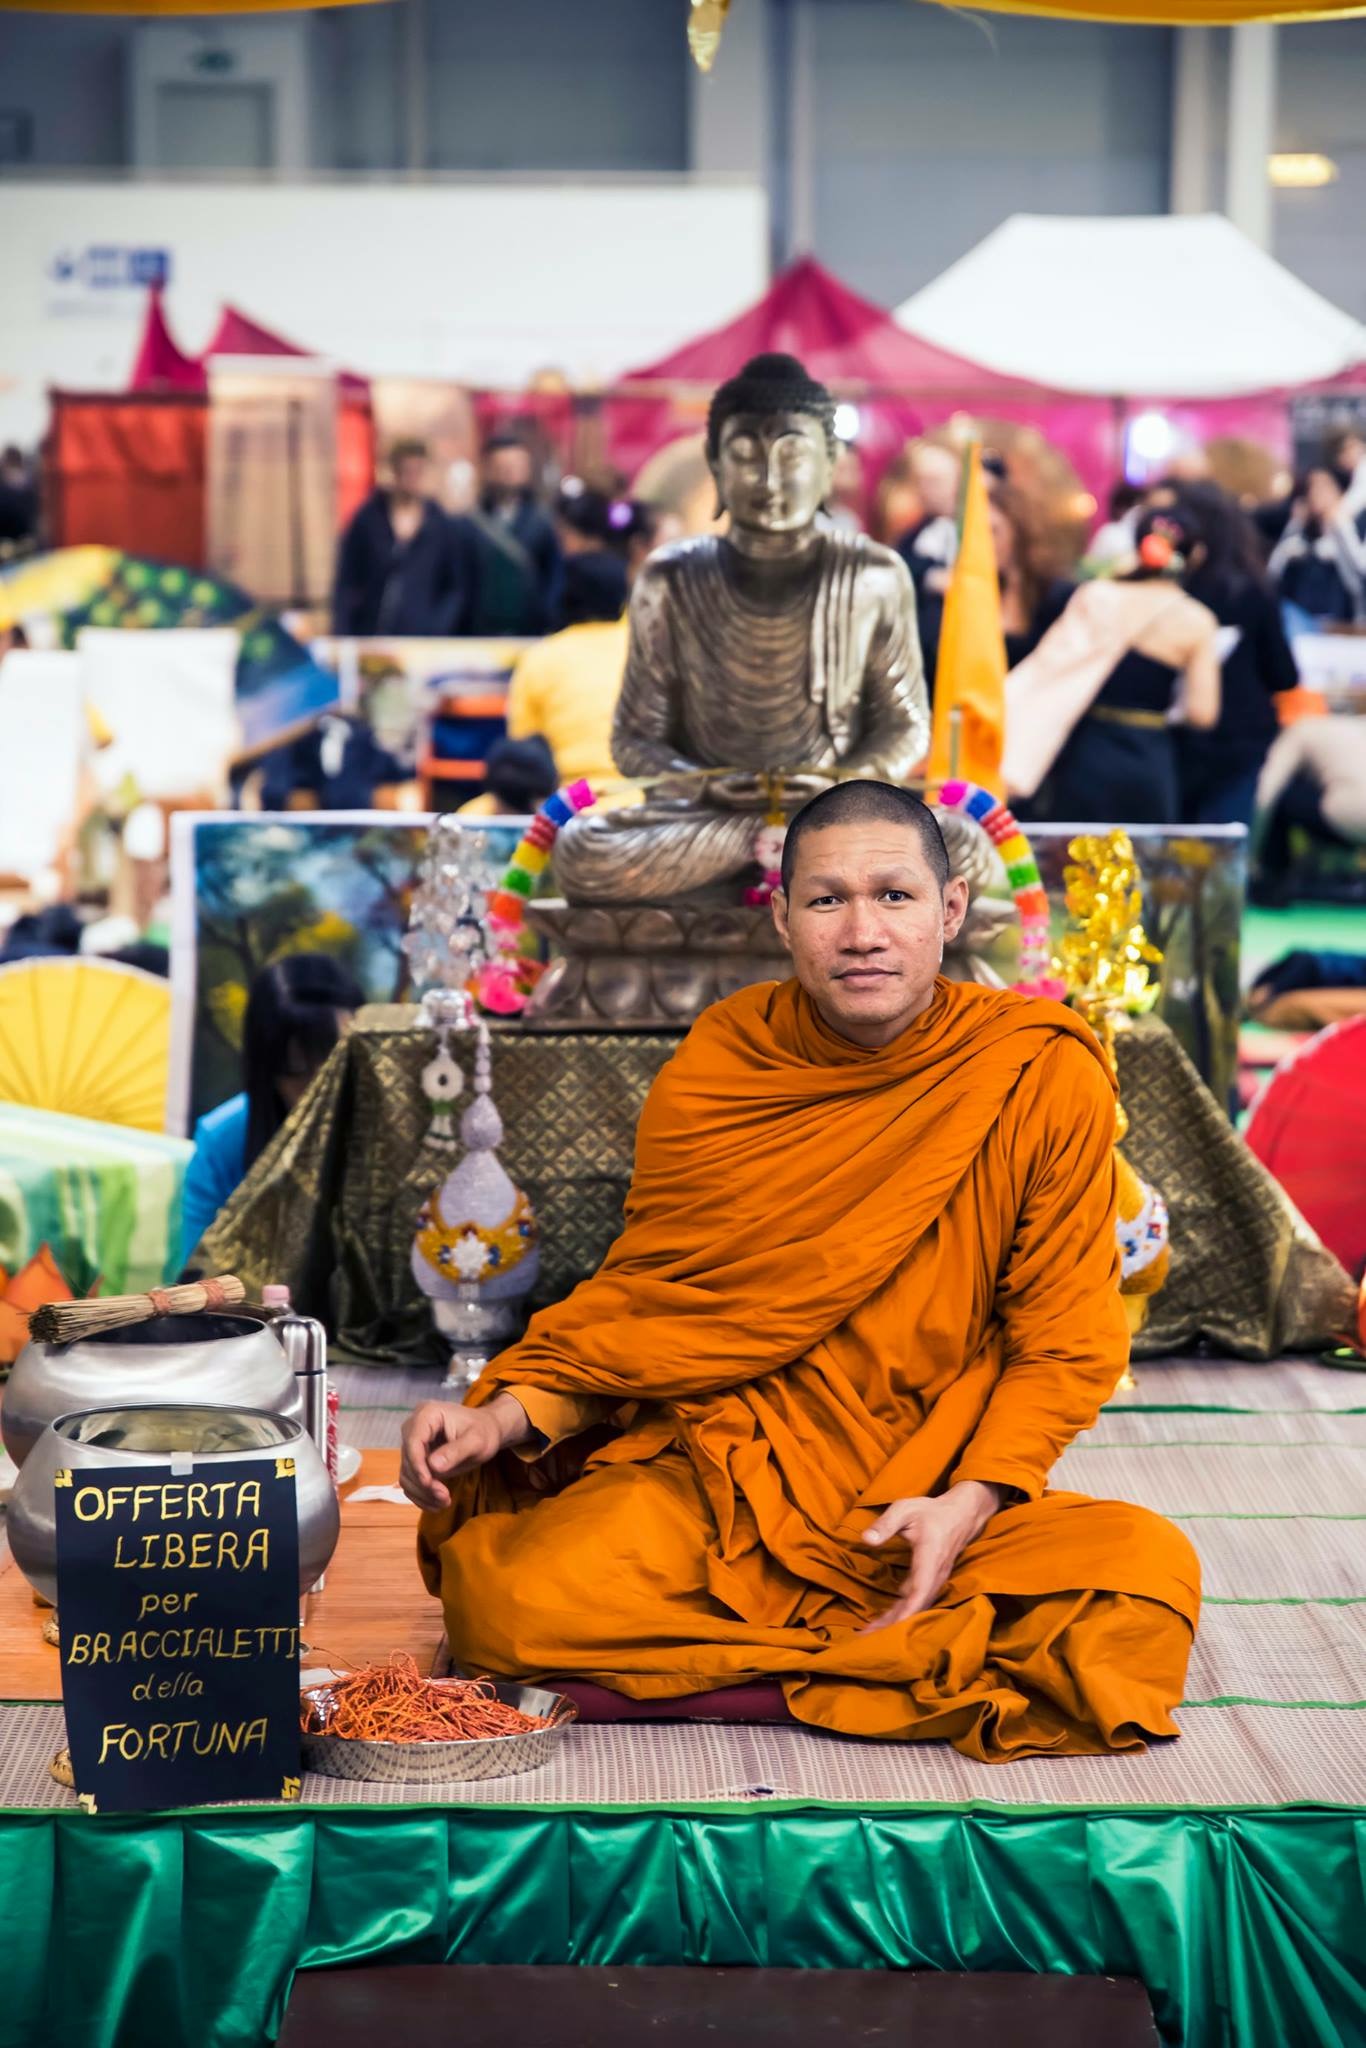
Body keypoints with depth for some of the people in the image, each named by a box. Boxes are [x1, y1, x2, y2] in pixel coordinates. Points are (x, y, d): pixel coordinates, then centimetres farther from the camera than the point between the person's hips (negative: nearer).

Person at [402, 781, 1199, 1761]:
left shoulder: (1045, 1078, -6)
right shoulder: (713, 1073, -1)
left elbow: (1064, 1347, -1)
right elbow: (640, 1296, 9)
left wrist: (968, 1503, -17)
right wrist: (507, 1414, -9)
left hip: (933, 1500, 0)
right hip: (714, 1473, 1)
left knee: (1151, 1573, -30)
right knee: (507, 1605, -28)